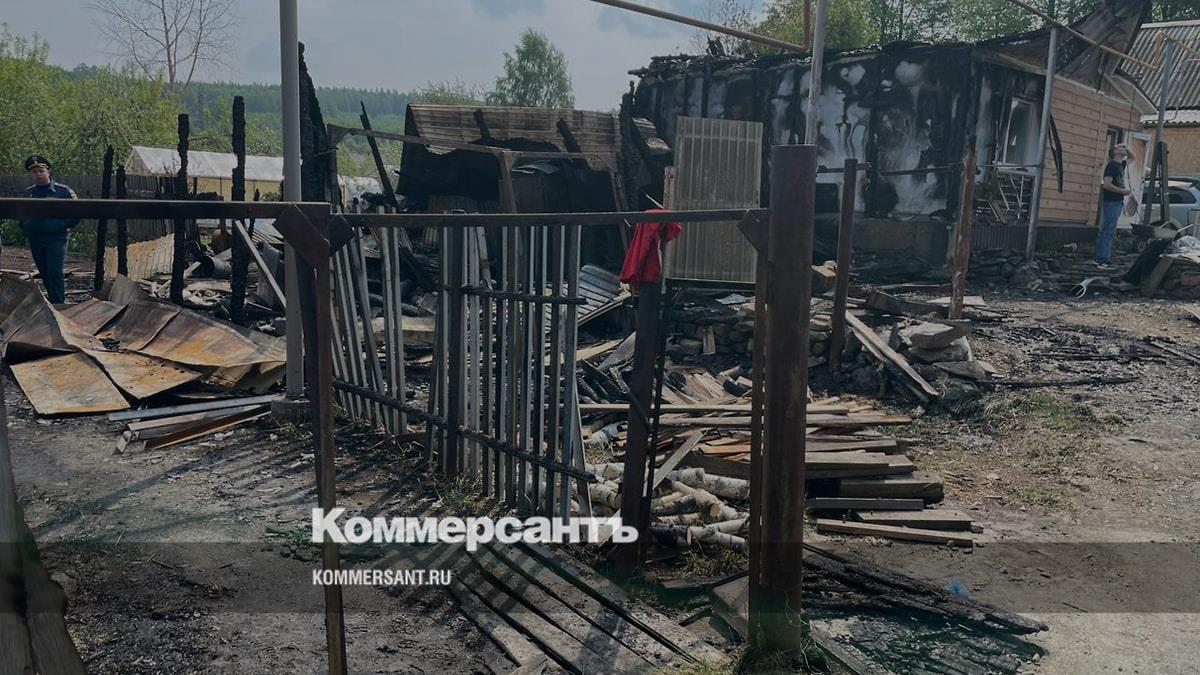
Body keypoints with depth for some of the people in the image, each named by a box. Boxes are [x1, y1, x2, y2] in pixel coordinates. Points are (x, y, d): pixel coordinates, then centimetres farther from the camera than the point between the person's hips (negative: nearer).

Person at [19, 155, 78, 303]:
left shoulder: (63, 191, -2)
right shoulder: (28, 193, 12)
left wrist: (62, 226, -8)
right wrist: (26, 230, 10)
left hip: (56, 239, -5)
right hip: (35, 240, 5)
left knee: (55, 273, -12)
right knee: (45, 275, 10)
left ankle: (58, 304, -11)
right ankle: (53, 300, 21)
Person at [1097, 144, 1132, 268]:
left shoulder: (1121, 165, 16)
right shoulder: (1112, 166, -11)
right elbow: (1107, 185, -20)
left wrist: (1127, 149, 17)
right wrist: (1123, 191, -15)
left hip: (1118, 202, 9)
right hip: (1111, 202, -9)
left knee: (1108, 232, 10)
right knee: (1109, 232, -11)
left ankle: (1100, 258, 13)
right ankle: (1103, 260, -12)